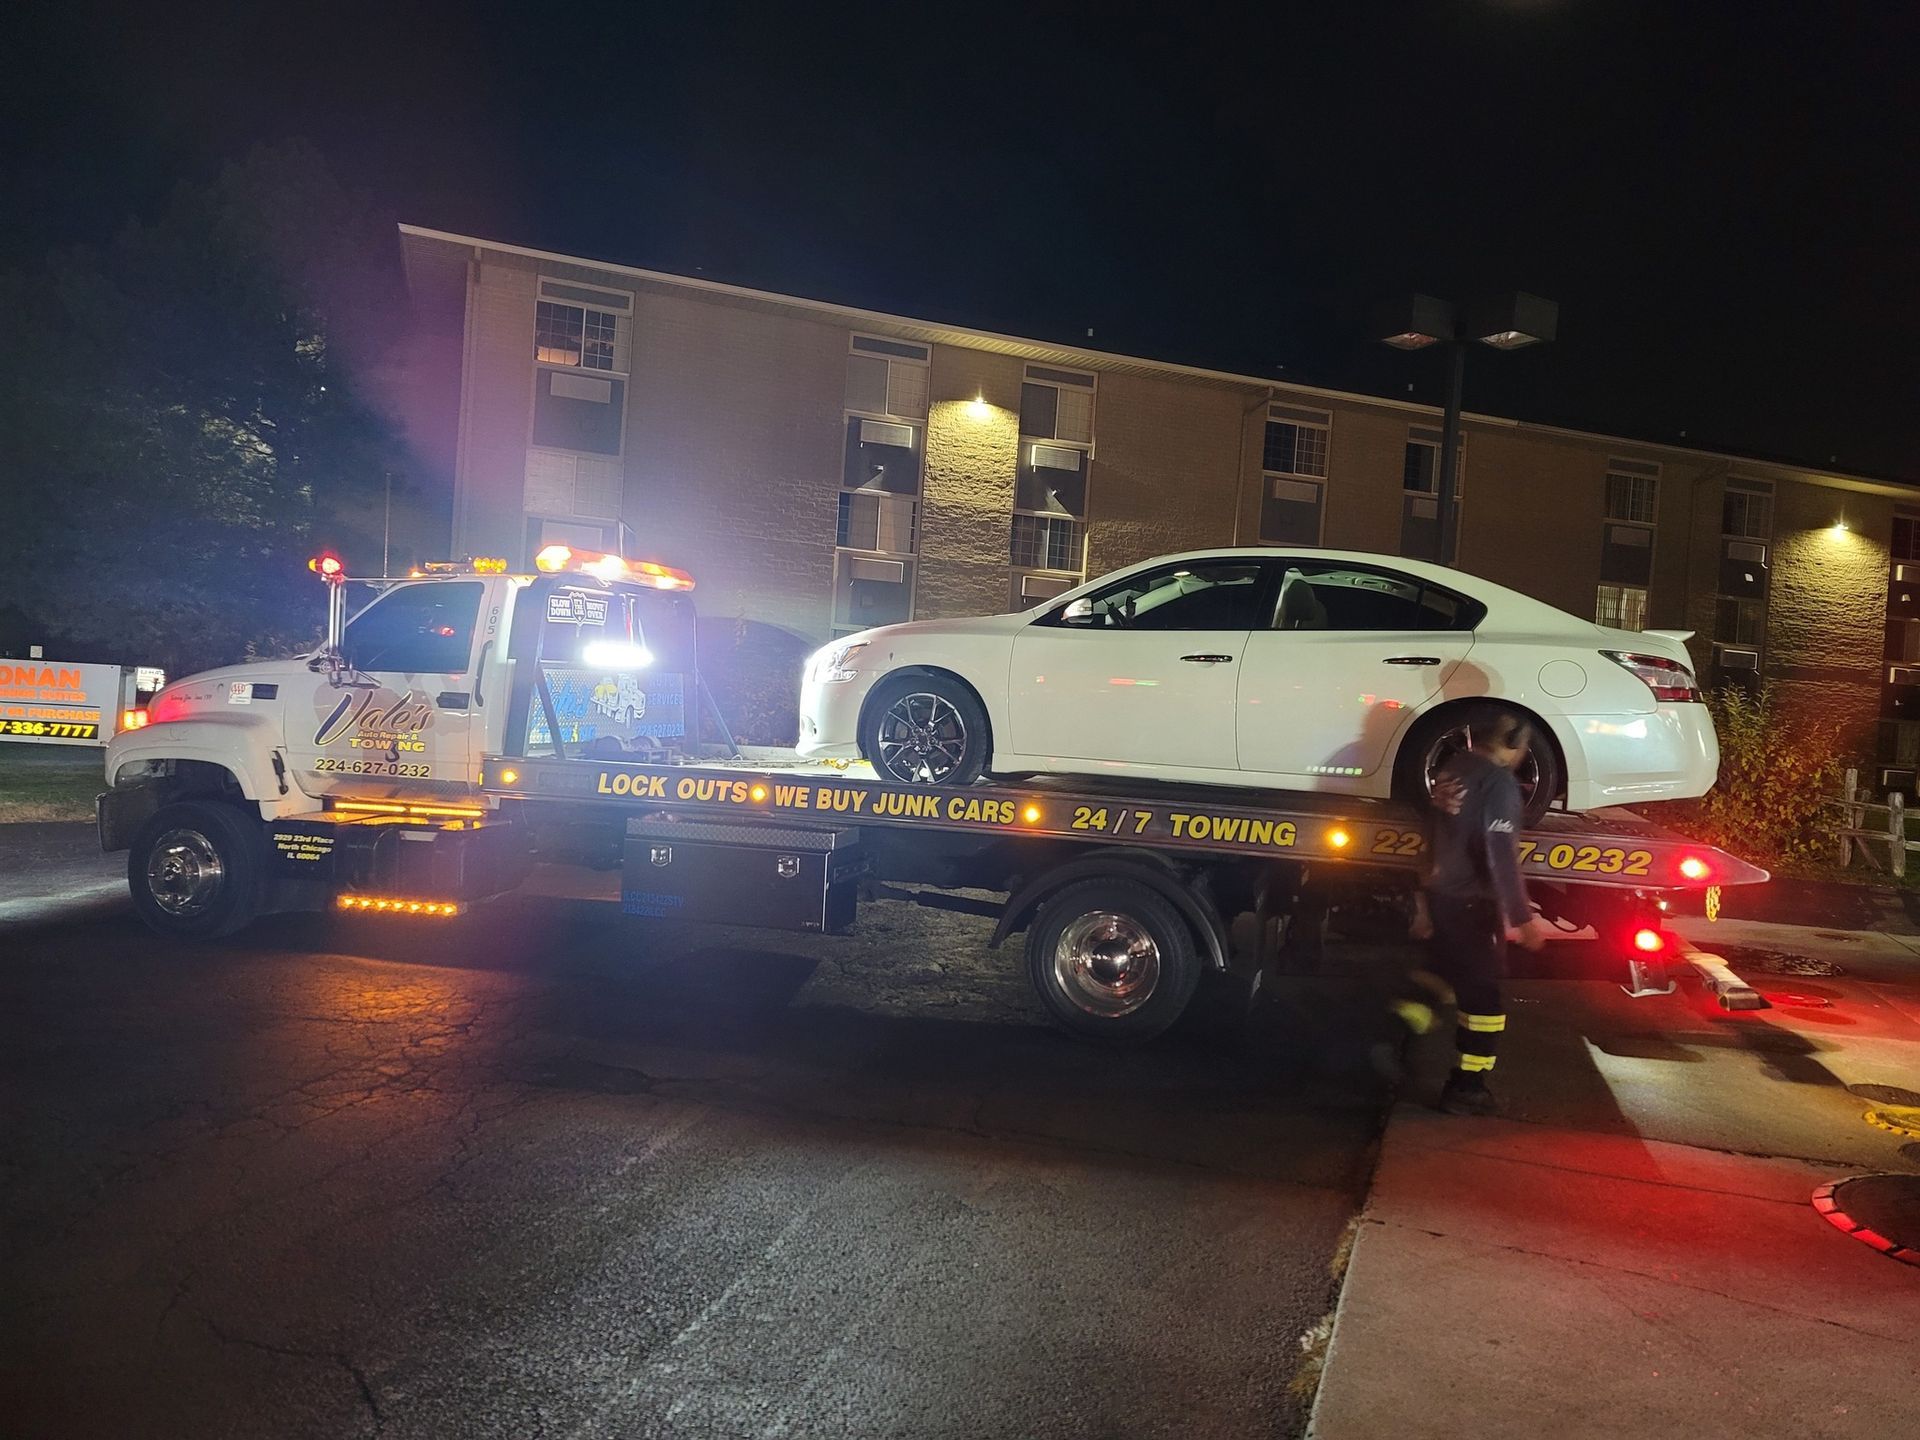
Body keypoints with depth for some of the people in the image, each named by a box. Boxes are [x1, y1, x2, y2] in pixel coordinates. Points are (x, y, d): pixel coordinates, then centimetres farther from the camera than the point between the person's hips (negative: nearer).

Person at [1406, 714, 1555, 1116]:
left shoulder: (1452, 770, 8)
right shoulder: (1499, 782, -16)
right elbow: (1501, 857, -23)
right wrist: (1523, 918, -21)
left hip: (1438, 897, 8)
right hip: (1471, 905, -8)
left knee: (1449, 978, 25)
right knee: (1483, 996, 4)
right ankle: (1468, 1089, 10)